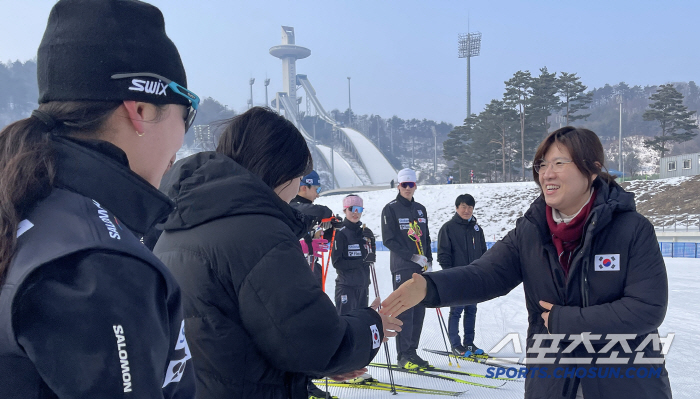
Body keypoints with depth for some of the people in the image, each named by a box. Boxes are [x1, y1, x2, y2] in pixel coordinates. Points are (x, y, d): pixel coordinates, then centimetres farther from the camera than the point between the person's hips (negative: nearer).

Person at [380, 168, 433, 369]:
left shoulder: (420, 209, 15)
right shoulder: (391, 209, -3)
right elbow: (388, 240, -9)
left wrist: (429, 261, 7)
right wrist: (412, 257, -15)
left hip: (421, 268, 6)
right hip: (402, 267, -6)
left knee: (419, 311, 7)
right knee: (405, 311, -6)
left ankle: (412, 351, 16)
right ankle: (403, 355, 1)